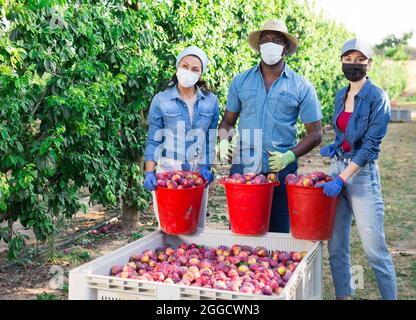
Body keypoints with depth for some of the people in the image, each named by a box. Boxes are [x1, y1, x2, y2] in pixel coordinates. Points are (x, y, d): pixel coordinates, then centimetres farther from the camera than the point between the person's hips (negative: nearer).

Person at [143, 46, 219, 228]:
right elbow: (153, 141, -1)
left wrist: (206, 167, -4)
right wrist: (149, 173, -11)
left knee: (197, 228, 9)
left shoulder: (211, 101, 3)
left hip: (198, 172, 2)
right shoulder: (161, 101, -3)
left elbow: (211, 139, 7)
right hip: (168, 171, -2)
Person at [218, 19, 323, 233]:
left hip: (281, 169, -1)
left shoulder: (301, 87, 1)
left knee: (278, 231, 9)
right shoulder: (241, 82, 7)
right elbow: (227, 121, 15)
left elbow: (315, 134, 1)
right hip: (242, 167, 1)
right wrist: (224, 141, -7)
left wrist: (290, 156, -13)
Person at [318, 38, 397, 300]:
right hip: (337, 168, 6)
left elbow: (370, 146, -16)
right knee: (336, 246, 9)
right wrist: (334, 147, 3)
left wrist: (341, 179, -20)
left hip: (362, 173, -6)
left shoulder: (377, 97, -10)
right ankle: (342, 295, 21)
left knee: (375, 249, -1)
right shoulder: (341, 95, 10)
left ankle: (391, 296, 14)